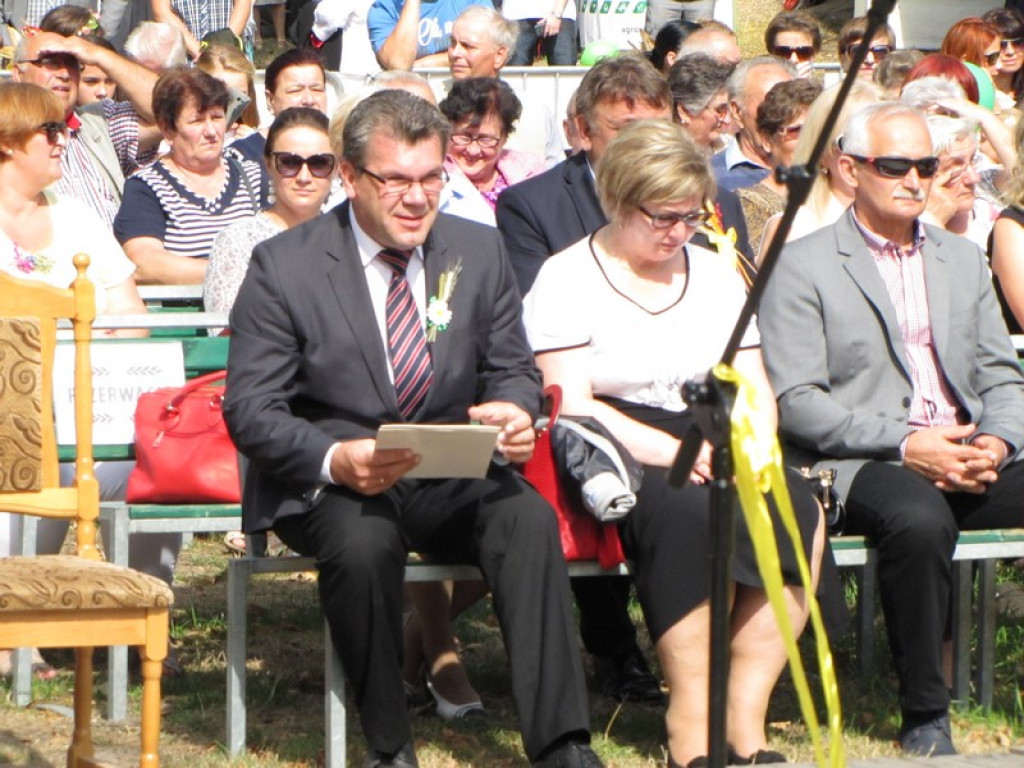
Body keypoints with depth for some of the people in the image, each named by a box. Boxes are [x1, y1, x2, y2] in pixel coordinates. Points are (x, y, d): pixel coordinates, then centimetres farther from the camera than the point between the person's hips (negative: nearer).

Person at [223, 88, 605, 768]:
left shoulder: (479, 252, 7)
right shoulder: (284, 267, -5)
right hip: (327, 483, -3)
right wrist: (337, 459, -29)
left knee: (529, 517, -28)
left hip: (450, 478, 3)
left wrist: (516, 411, -15)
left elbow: (513, 371, 13)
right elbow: (251, 411, -9)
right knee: (364, 543, -37)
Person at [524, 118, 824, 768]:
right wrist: (669, 451, -20)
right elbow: (571, 404, -10)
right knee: (685, 511, -37)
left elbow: (755, 390, 15)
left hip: (706, 450, 5)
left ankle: (746, 716, -26)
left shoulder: (716, 275, 18)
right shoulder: (567, 280, 1)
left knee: (796, 508, -26)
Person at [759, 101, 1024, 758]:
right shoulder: (803, 268, 3)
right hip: (862, 463, -5)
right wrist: (904, 445, -16)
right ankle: (925, 716, -25)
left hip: (968, 458, 5)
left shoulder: (963, 261, 22)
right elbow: (796, 402, -7)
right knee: (920, 520, -38)